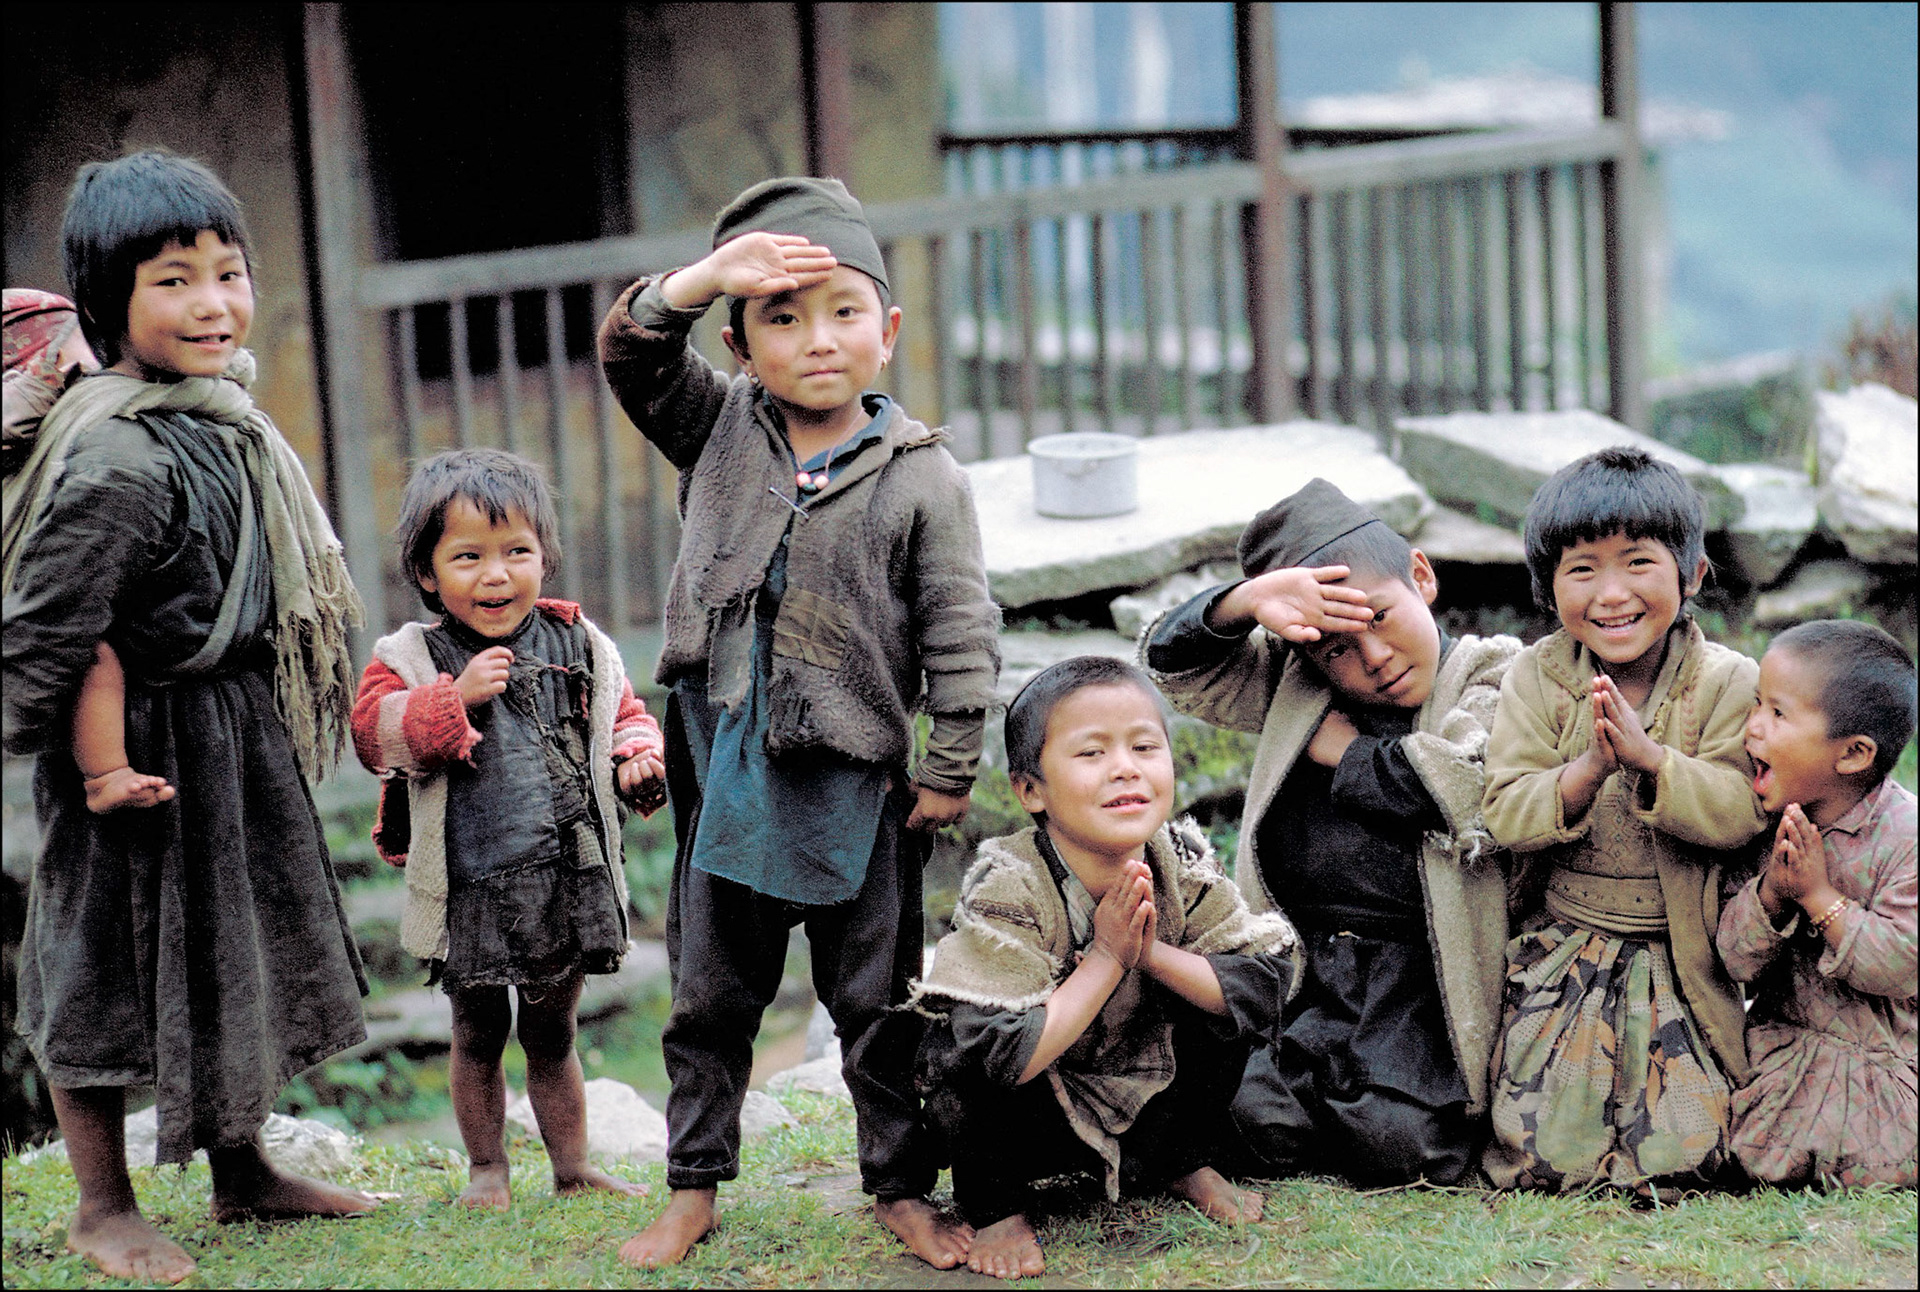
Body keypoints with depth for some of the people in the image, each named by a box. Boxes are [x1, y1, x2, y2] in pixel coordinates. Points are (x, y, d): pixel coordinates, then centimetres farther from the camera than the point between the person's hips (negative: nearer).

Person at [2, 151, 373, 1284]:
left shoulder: (222, 413, 5)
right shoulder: (117, 458, -25)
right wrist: (91, 759, -13)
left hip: (239, 742, 10)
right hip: (149, 749, -10)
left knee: (245, 955, 20)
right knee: (109, 970, 4)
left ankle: (243, 1172, 35)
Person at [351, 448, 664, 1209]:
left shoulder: (579, 647, 5)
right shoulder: (412, 659, -5)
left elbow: (624, 712, 17)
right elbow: (374, 731, -17)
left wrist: (638, 756, -3)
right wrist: (456, 698, -25)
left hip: (570, 879, 2)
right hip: (473, 883, -2)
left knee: (553, 1034, 15)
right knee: (478, 1034, 11)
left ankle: (572, 1165, 25)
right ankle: (487, 1168, 25)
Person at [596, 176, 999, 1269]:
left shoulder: (921, 476, -6)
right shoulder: (722, 430, 4)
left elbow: (962, 636, -6)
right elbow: (629, 353, -5)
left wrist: (951, 772, -7)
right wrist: (704, 278, -20)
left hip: (853, 781, -3)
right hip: (728, 770, 3)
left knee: (879, 1000, 8)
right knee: (711, 994, 13)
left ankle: (903, 1189, 21)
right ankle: (694, 1189, 24)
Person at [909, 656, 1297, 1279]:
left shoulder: (1182, 865, -14)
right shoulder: (1008, 891, -29)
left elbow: (1267, 981, -17)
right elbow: (1006, 1055, -37)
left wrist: (1151, 954, -30)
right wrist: (1107, 960, -34)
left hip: (1143, 1099, 4)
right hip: (1025, 1120, -4)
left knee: (1224, 999, -14)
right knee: (962, 1053, -33)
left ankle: (1182, 1162, 11)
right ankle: (994, 1205, -5)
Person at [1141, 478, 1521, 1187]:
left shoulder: (1494, 676, 4)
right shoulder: (1297, 684, 16)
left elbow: (1467, 787, -15)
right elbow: (1172, 662, 11)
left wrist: (1346, 752, 0)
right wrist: (1247, 601, -9)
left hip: (1421, 983, -3)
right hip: (1302, 970, 3)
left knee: (1397, 1143, -22)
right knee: (1257, 1121, -20)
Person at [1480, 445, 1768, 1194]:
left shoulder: (1727, 683, -7)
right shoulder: (1537, 678, -4)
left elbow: (1741, 813, -17)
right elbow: (1506, 813, -11)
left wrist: (1649, 757, -31)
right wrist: (1586, 772, -29)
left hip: (1680, 959, 0)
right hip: (1560, 952, 1)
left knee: (1684, 1157, -10)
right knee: (1543, 1157, -9)